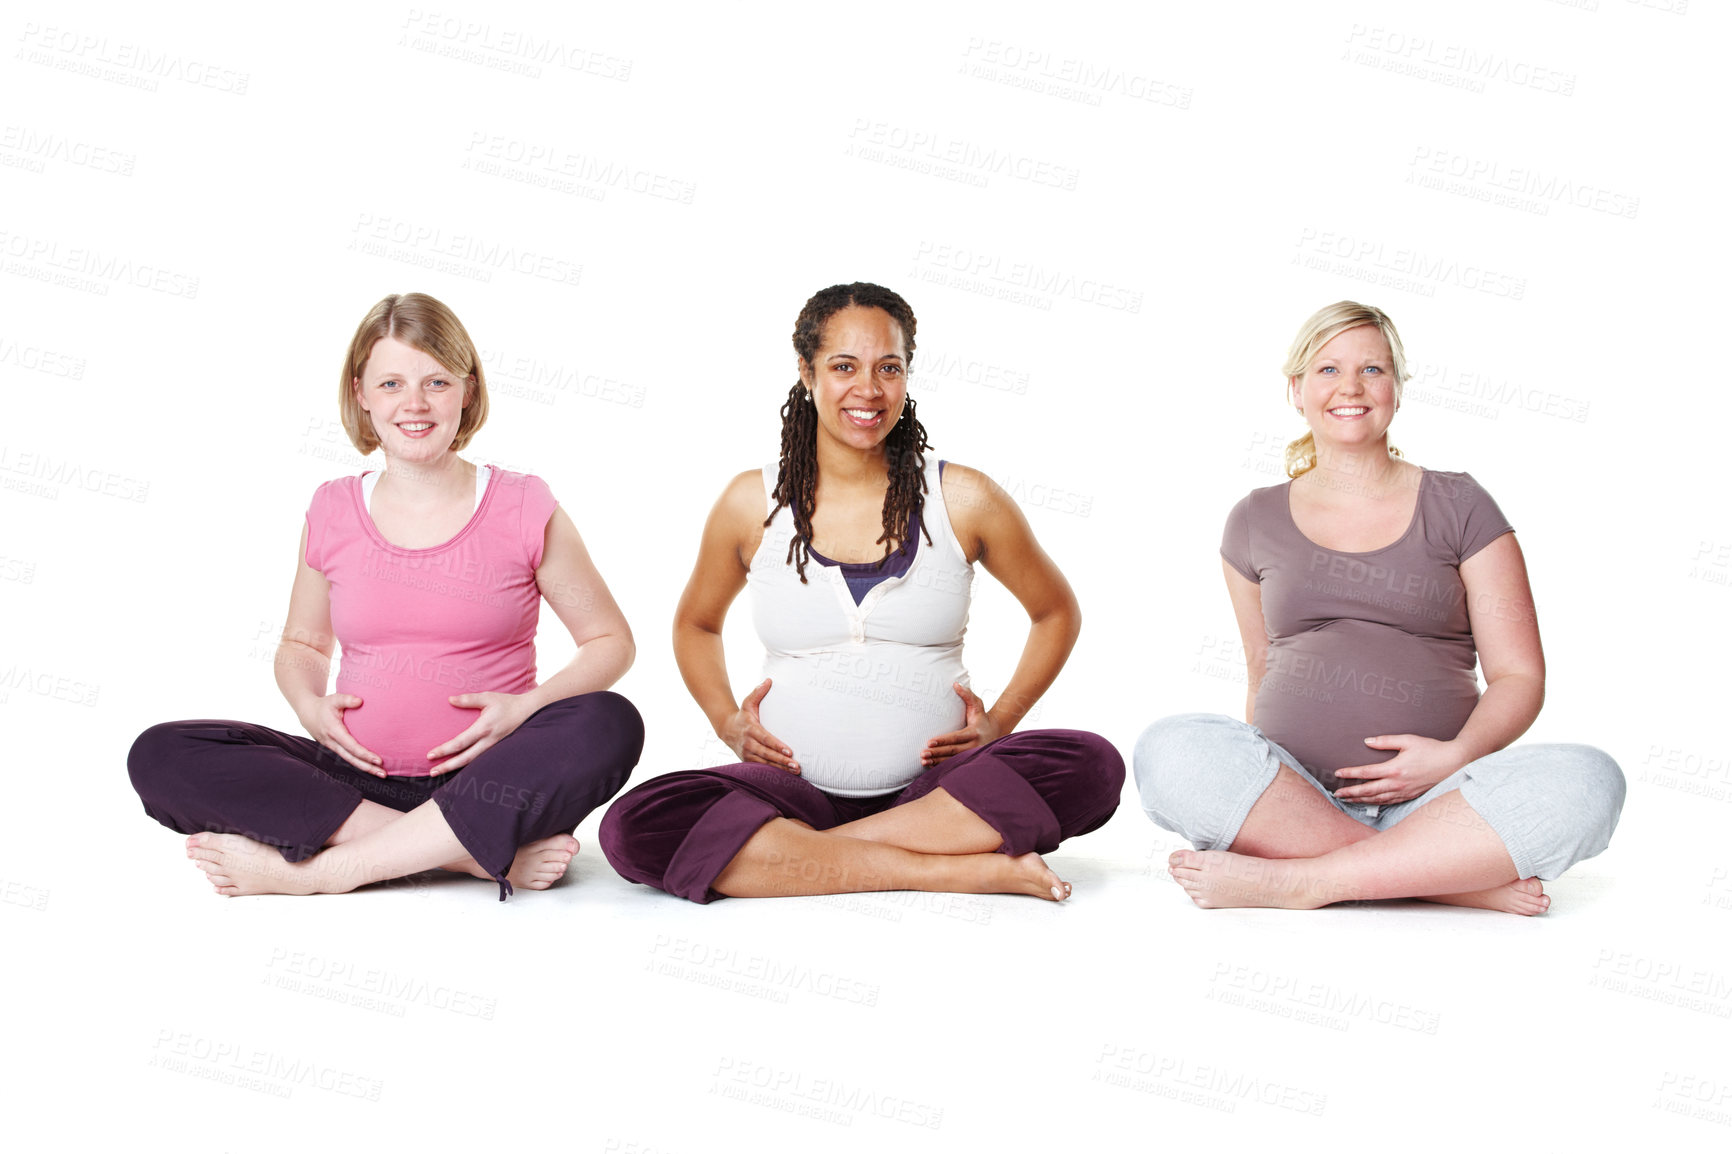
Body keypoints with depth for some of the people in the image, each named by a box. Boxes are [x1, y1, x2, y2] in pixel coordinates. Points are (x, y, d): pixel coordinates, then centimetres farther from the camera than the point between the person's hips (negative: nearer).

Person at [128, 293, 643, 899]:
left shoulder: (523, 509, 0)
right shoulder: (335, 513, 6)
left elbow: (611, 639, 5)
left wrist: (527, 706, -12)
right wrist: (309, 704, -3)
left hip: (480, 781, -2)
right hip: (359, 775, 2)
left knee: (609, 724, -32)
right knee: (159, 755, -19)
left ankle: (315, 868, -28)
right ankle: (485, 854, -25)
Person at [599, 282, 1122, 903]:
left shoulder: (962, 499, 0)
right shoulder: (752, 503, 2)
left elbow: (1057, 611, 15)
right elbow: (695, 623, 20)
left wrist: (1000, 722, 2)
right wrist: (727, 722, 3)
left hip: (936, 789, 0)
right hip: (796, 787, 1)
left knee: (1091, 766, -28)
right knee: (636, 828, -28)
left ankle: (786, 856, -21)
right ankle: (959, 869, -24)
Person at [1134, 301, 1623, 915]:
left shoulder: (1457, 506, 10)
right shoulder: (1256, 522, 15)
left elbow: (1519, 676, 6)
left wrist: (1457, 755, -13)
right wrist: (1255, 783, 3)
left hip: (1429, 805, 0)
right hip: (1286, 801, 1)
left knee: (1588, 780, -29)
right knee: (1170, 749, -31)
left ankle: (1299, 879, -28)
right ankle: (1457, 877, -27)